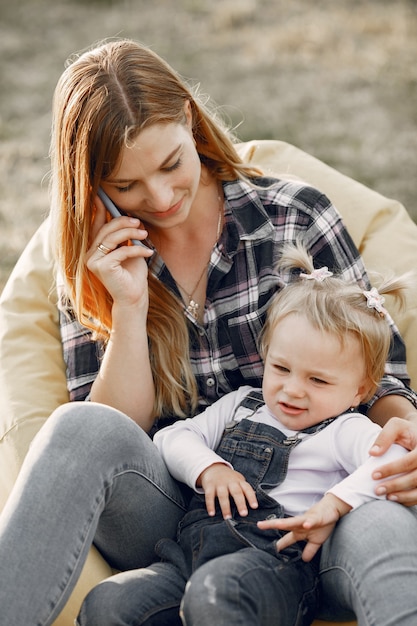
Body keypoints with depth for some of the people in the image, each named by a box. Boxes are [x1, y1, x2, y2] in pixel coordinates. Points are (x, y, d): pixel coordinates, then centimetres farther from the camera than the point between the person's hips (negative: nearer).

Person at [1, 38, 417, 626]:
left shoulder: (295, 216, 3)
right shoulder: (94, 270, 8)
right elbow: (116, 432, 3)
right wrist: (130, 307, -10)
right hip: (167, 520, 2)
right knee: (83, 429, -32)